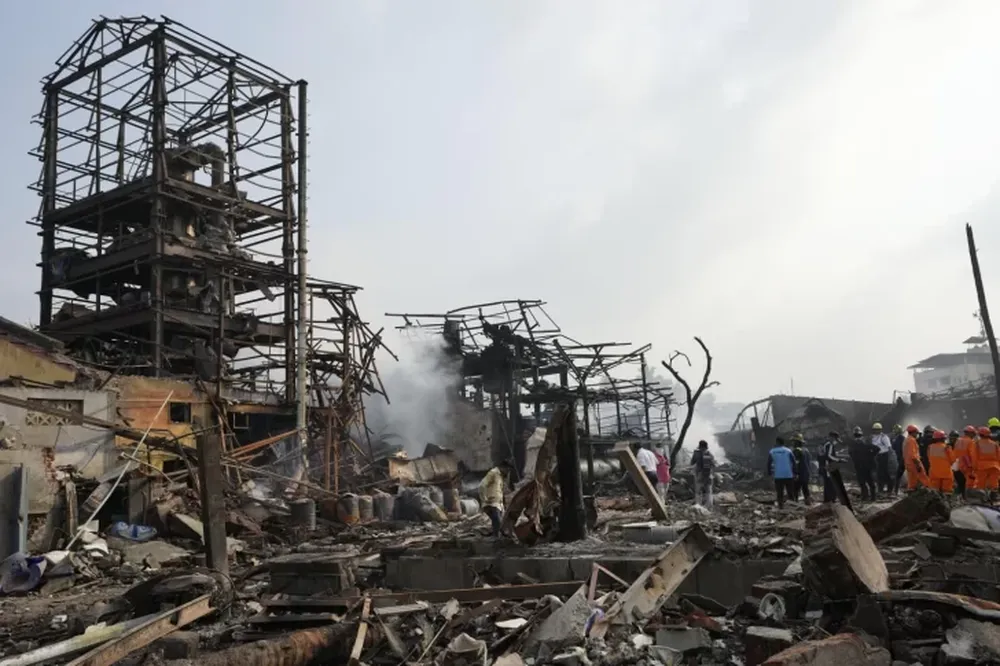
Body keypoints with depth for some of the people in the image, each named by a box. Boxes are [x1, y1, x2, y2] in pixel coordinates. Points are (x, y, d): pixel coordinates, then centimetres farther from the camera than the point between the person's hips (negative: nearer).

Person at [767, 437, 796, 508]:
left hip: (778, 476, 0)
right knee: (790, 492, 10)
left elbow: (769, 464, 4)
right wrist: (794, 473, 3)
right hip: (789, 475, 0)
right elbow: (793, 462, -2)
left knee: (780, 493, 6)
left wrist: (770, 473, 12)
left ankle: (781, 506, 1)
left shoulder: (772, 452, 2)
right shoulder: (788, 451, 0)